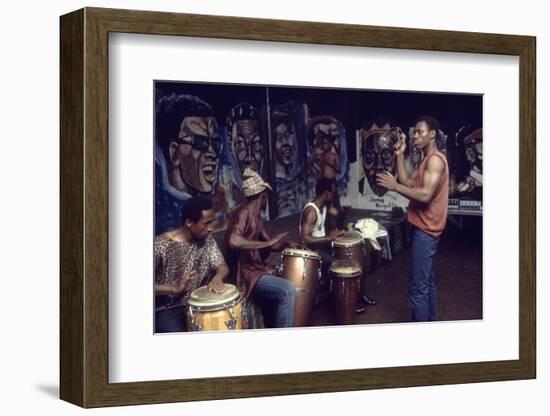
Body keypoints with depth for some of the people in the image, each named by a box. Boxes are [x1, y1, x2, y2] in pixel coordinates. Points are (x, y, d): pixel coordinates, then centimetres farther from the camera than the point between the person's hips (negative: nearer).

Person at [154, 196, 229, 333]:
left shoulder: (207, 240, 0)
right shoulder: (160, 246, -18)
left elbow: (222, 266, 3)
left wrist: (217, 278, -20)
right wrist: (174, 288, -30)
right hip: (167, 310, -6)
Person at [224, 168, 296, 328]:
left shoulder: (257, 217, 13)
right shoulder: (243, 213, -17)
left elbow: (272, 245, 20)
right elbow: (233, 241, -35)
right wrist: (267, 243, -29)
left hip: (258, 269, 11)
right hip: (245, 274, -11)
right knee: (288, 290, -23)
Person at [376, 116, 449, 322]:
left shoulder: (435, 159, -17)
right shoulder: (426, 160, 16)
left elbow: (425, 195, -26)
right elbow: (408, 182, 11)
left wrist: (394, 186, -22)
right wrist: (400, 156, 7)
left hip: (425, 231, -11)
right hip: (424, 229, 11)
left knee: (418, 288, -9)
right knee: (427, 283, 17)